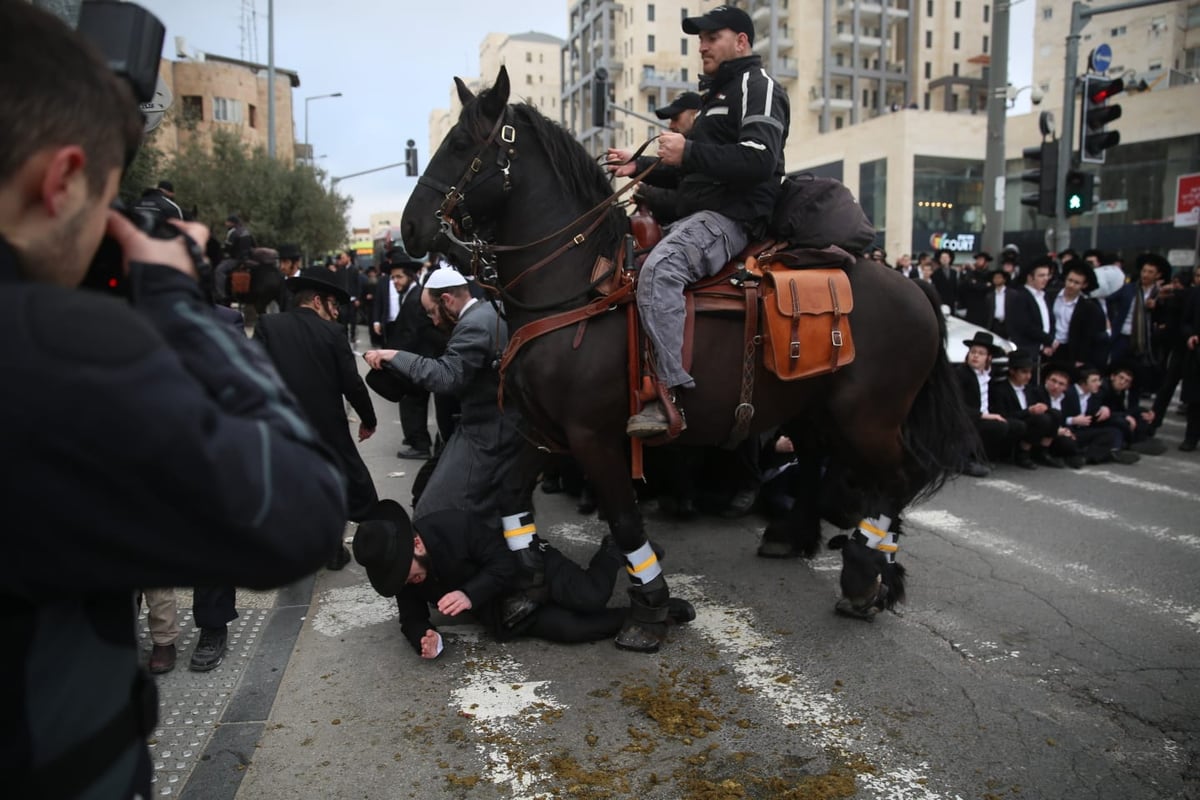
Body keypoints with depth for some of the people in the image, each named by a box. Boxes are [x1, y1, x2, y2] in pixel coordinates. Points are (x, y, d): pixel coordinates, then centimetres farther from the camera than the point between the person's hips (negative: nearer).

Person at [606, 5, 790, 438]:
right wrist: (640, 166, 20)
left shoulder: (756, 85, -2)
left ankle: (671, 397, -36)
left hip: (731, 215, -11)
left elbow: (758, 159, -20)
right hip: (698, 215, 11)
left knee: (658, 270, -35)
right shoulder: (718, 93, 29)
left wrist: (688, 151, -21)